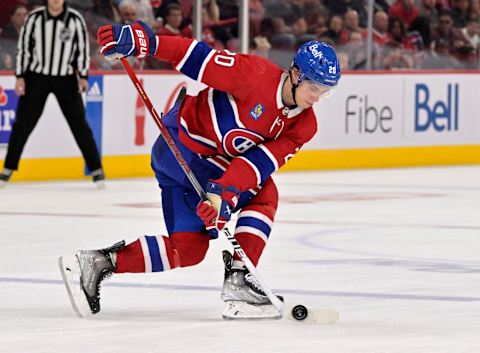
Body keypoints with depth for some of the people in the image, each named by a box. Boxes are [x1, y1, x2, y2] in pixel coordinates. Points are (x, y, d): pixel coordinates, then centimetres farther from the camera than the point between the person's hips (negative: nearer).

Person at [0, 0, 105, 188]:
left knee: (79, 123, 0)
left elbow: (83, 47, 0)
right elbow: (23, 46, -1)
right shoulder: (34, 18, -7)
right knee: (23, 123, 0)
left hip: (66, 79, 0)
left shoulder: (75, 19, -7)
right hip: (37, 77, 0)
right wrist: (20, 77, -5)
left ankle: (96, 170, 7)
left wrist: (83, 76, -5)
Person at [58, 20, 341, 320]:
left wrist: (224, 193, -29)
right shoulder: (257, 75, -23)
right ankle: (237, 279, -15)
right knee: (264, 195, -14)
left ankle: (97, 263, 9)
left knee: (188, 249, 4)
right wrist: (143, 40, -34)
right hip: (181, 144, -8)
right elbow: (200, 58, -24)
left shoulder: (304, 124, -4)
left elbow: (260, 161, -14)